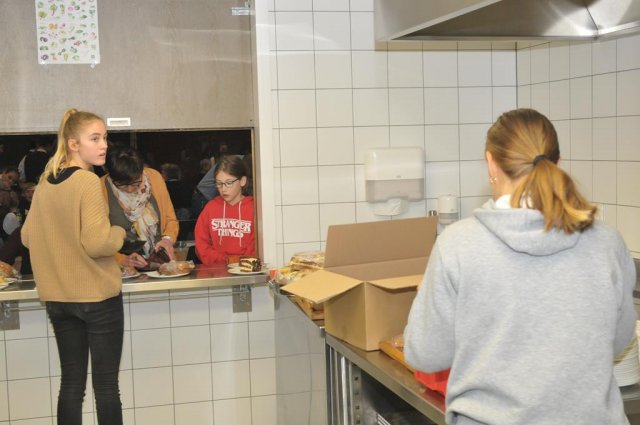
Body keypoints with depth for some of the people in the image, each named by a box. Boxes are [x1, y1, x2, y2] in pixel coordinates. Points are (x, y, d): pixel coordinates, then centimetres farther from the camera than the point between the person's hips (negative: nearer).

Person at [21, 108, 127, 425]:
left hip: (57, 297, 7)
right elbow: (97, 243, -23)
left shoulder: (45, 182, 6)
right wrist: (120, 233, -4)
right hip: (97, 295, -6)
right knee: (106, 384, 3)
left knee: (71, 382, 12)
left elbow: (28, 237, 15)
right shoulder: (87, 181, -15)